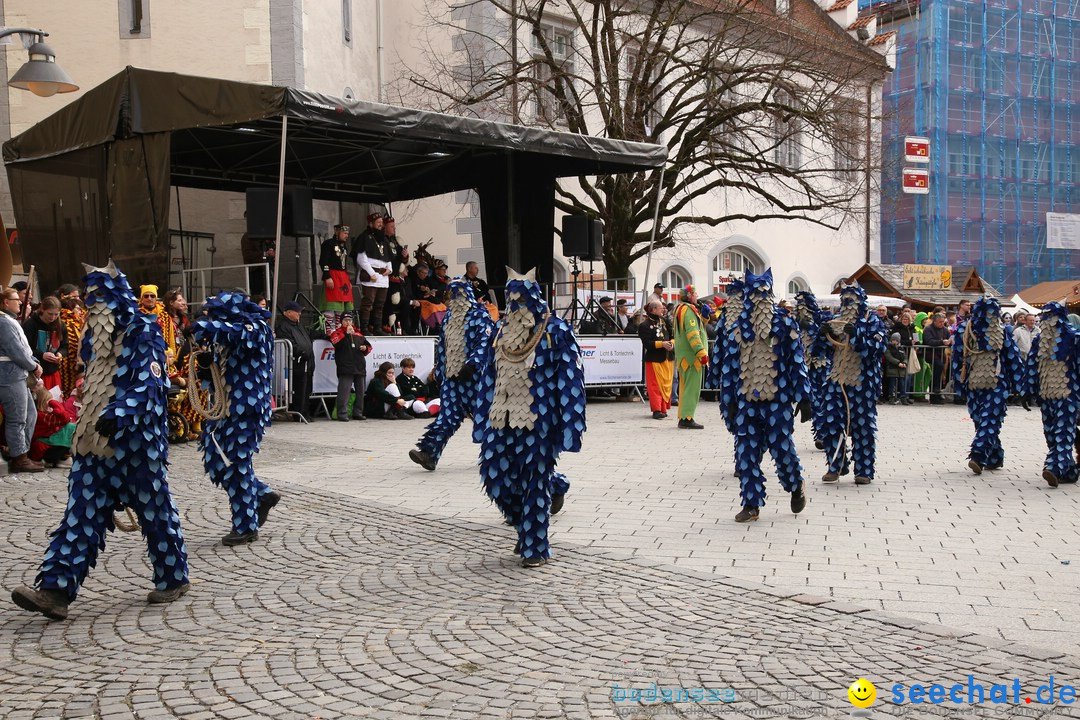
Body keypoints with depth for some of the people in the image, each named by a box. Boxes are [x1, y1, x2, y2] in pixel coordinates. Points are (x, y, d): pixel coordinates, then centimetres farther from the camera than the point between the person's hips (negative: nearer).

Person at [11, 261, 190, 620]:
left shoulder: (143, 331, -10)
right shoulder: (99, 335, 13)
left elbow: (148, 383, -20)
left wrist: (118, 416, -31)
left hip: (136, 442, -7)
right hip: (98, 442, 7)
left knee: (154, 509, 5)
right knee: (82, 513, 2)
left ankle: (173, 578, 20)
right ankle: (56, 589, 0)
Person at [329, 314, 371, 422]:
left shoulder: (359, 334, 20)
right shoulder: (338, 333, 5)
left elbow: (368, 346, 26)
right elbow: (335, 341, -17)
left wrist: (365, 348, 4)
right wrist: (346, 333, -19)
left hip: (360, 367, 6)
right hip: (345, 368, -6)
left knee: (360, 391, 10)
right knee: (344, 391, -12)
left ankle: (358, 413, 19)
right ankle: (342, 414, -10)